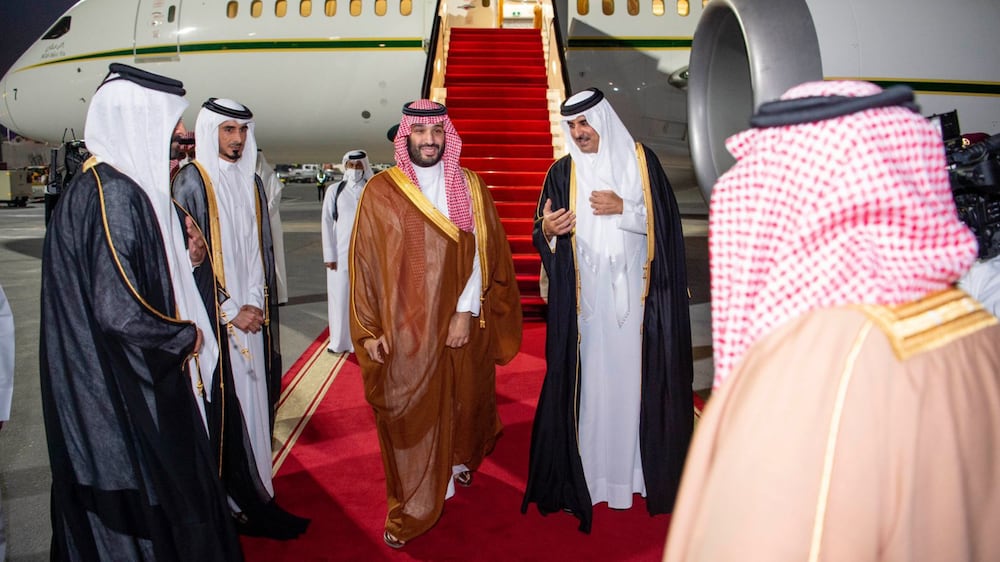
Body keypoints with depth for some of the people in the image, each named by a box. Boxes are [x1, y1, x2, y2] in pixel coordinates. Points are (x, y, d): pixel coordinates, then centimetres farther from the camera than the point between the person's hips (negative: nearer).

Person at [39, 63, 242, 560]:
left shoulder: (116, 184, 9)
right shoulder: (114, 194, -22)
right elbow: (119, 311, -28)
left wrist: (182, 260, 3)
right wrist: (185, 335, -13)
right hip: (129, 396, -10)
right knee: (148, 508, 6)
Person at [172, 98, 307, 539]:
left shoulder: (251, 184, 13)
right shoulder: (190, 183, -6)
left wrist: (255, 304, -1)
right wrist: (230, 312, -11)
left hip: (252, 317, 6)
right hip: (212, 321, -6)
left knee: (253, 404, 8)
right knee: (220, 412, -3)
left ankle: (254, 497, 17)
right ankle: (229, 507, 6)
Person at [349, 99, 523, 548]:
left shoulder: (471, 187, 3)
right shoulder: (380, 191, -2)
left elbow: (482, 252, -3)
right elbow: (365, 262, -1)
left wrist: (466, 312, -12)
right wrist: (369, 329, -5)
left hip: (463, 324, 2)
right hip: (404, 329, -2)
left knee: (464, 402, 16)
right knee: (407, 414, 3)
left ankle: (459, 460, 46)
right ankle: (409, 511, 18)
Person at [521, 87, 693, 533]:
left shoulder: (640, 160, 4)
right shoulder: (562, 173, 7)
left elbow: (664, 220, 2)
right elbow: (545, 237, 6)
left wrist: (622, 209, -11)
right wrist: (547, 229, -16)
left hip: (635, 292, 0)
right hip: (585, 295, 1)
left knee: (635, 375, 2)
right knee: (588, 376, -1)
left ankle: (642, 468, 15)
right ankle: (589, 471, 9)